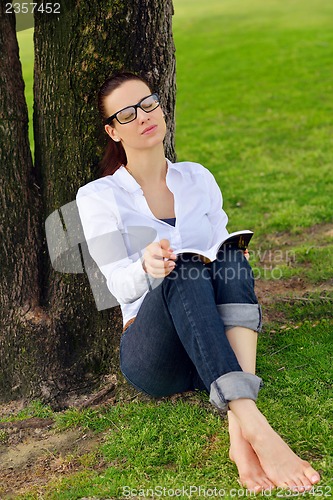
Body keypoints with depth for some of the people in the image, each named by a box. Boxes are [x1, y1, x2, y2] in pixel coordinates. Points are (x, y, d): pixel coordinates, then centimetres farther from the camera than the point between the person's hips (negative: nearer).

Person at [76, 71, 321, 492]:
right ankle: (255, 428, -48)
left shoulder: (198, 178, 13)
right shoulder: (98, 196, 2)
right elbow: (121, 286, -6)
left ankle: (239, 431, -42)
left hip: (216, 348, 3)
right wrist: (146, 267, -31)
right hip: (151, 355, -3)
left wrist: (234, 257, -11)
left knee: (230, 260, -27)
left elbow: (223, 247, 14)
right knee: (184, 271, -32)